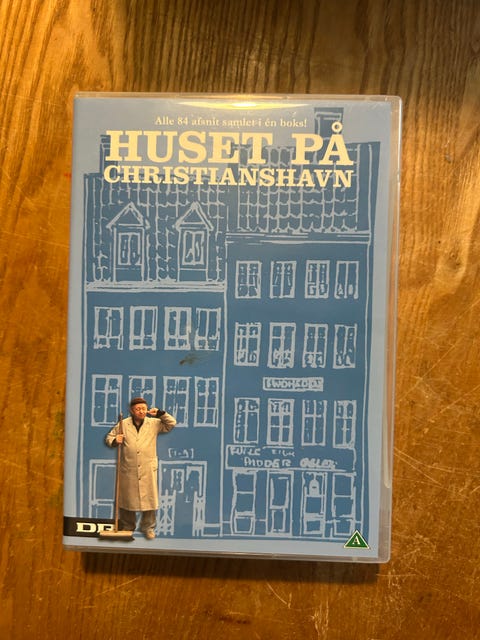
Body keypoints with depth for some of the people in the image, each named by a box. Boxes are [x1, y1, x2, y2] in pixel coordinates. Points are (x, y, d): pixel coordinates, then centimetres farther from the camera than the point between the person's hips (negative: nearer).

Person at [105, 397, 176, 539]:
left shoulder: (154, 423, 1)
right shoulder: (123, 424, 1)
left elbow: (172, 423, 1)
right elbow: (109, 437, 9)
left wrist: (160, 413, -11)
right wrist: (114, 441, -13)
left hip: (148, 469, 0)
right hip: (128, 469, 0)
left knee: (149, 499, 3)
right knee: (127, 498, 11)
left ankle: (148, 528, 19)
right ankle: (127, 527, 30)